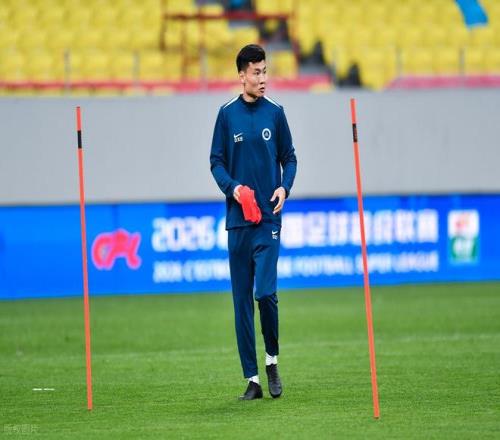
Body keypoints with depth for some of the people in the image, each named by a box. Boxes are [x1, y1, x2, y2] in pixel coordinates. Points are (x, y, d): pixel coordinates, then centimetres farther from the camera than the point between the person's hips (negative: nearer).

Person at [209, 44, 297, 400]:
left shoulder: (275, 113, 4)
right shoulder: (227, 114, 4)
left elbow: (289, 158, 10)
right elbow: (216, 161, 6)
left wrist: (284, 187, -8)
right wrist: (232, 187, -12)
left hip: (268, 219, -1)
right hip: (238, 221, 1)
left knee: (265, 292, -14)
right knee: (242, 301, 2)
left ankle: (272, 359, 9)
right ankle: (252, 379, 8)